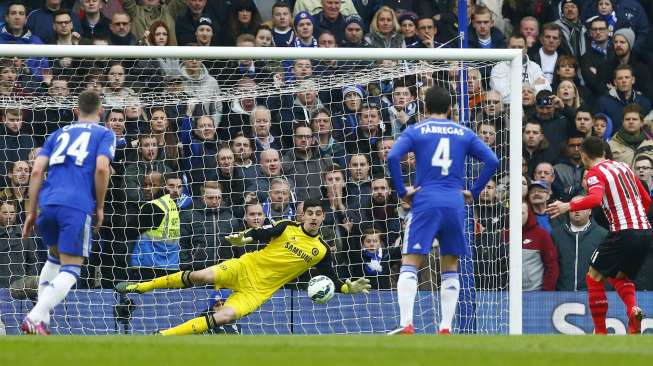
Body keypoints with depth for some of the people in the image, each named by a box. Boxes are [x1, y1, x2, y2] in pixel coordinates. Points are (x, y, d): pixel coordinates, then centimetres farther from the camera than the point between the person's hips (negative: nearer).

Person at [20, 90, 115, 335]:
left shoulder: (59, 134, 24)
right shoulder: (104, 134, 13)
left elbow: (37, 171, 13)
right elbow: (101, 168, -5)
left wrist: (31, 212, 15)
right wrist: (100, 207, 5)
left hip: (47, 203, 5)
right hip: (77, 206, -5)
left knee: (55, 257, 27)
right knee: (70, 269, -1)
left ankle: (41, 318, 17)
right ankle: (35, 317, -22)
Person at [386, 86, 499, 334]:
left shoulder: (415, 131, 7)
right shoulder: (464, 133, 13)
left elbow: (392, 158, -9)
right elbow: (492, 161, 5)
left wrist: (402, 191, -2)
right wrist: (474, 192, 10)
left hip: (425, 202, -2)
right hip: (455, 203, 2)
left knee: (409, 265, -3)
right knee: (450, 269, 11)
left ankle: (406, 325, -17)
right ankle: (446, 328, 3)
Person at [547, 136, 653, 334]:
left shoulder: (595, 173, -4)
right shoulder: (623, 167, 18)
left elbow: (595, 198, -25)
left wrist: (568, 206, -30)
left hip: (623, 233, -7)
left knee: (594, 277, 7)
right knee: (620, 277, 22)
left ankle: (600, 331, 3)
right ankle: (633, 309, -8)